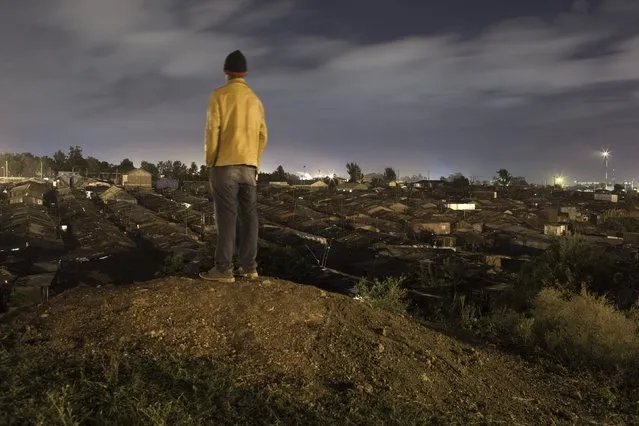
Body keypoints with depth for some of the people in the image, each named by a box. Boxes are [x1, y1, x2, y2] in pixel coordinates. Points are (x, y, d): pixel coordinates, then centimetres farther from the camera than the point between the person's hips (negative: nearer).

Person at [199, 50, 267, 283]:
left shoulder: (219, 95, -4)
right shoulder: (255, 100, 12)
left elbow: (212, 132, -9)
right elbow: (262, 136, 11)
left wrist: (209, 163, -2)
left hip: (225, 164, -5)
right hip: (248, 166, 5)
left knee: (227, 216, -6)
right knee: (248, 215, 5)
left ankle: (223, 269, -6)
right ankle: (248, 266, 7)